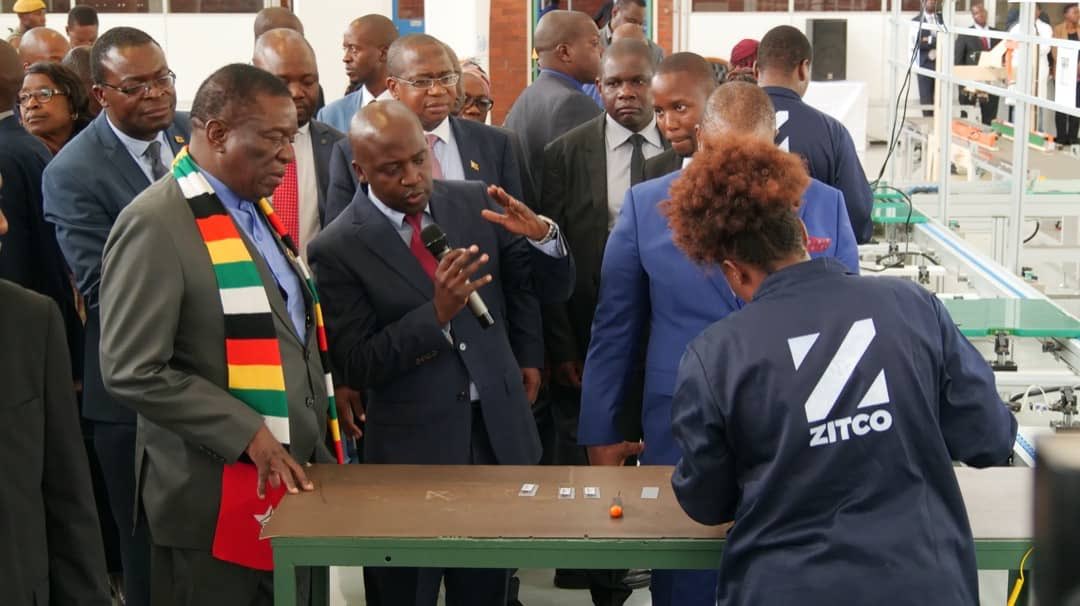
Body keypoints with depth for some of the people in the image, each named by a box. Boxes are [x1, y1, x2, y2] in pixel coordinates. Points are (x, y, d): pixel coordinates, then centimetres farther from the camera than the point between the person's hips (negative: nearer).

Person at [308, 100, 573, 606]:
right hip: (412, 448, -3)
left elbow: (550, 288, 8)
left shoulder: (476, 202, 0)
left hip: (498, 429, 3)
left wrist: (541, 236, -14)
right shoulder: (337, 249, -10)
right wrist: (437, 313, -25)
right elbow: (354, 366, -13)